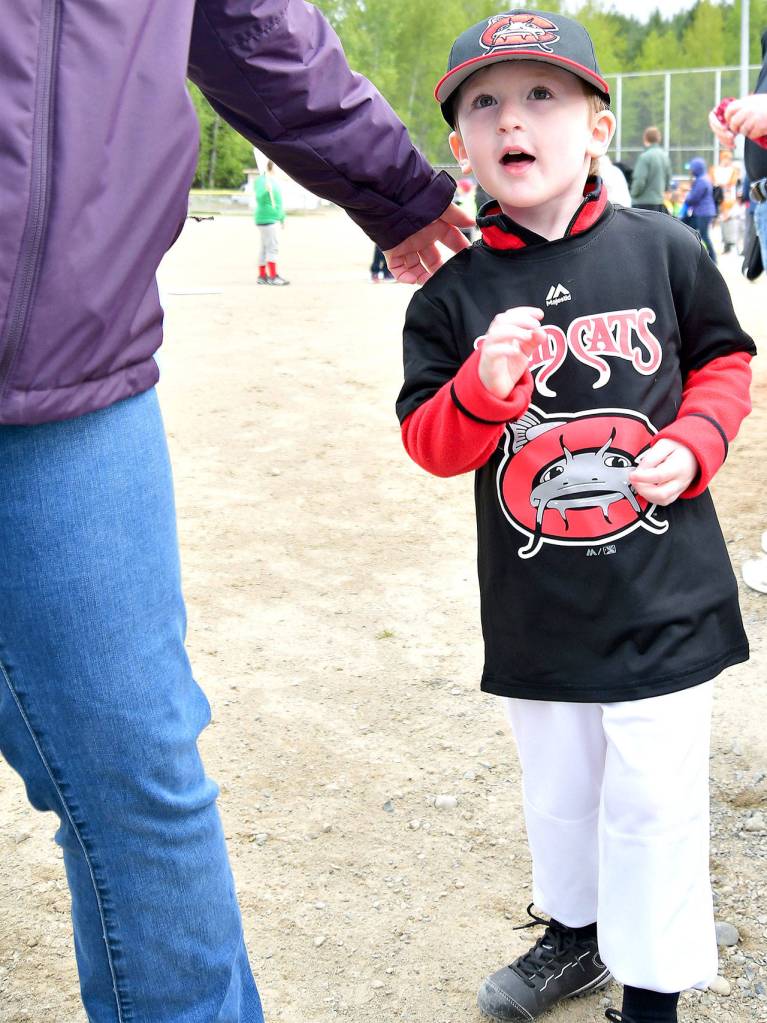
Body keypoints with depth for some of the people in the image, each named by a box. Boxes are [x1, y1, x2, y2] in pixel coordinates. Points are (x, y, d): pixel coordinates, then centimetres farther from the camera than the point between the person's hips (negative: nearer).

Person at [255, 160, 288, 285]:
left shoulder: (274, 180, 18)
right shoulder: (262, 180, -11)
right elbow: (260, 197, -26)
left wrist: (282, 217, 29)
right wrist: (266, 190, -44)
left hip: (272, 219, 10)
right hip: (267, 219, -10)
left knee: (266, 248, 12)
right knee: (273, 247, -15)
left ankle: (262, 276, 16)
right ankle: (273, 277, -18)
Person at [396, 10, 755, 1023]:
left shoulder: (661, 248, -5)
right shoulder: (454, 293, -4)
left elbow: (725, 358, 7)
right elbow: (429, 444, -4)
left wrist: (693, 442, -10)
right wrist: (481, 390, -23)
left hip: (663, 595, -1)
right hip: (534, 610, 2)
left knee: (653, 799, 6)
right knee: (558, 788, 20)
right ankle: (573, 933, 47)